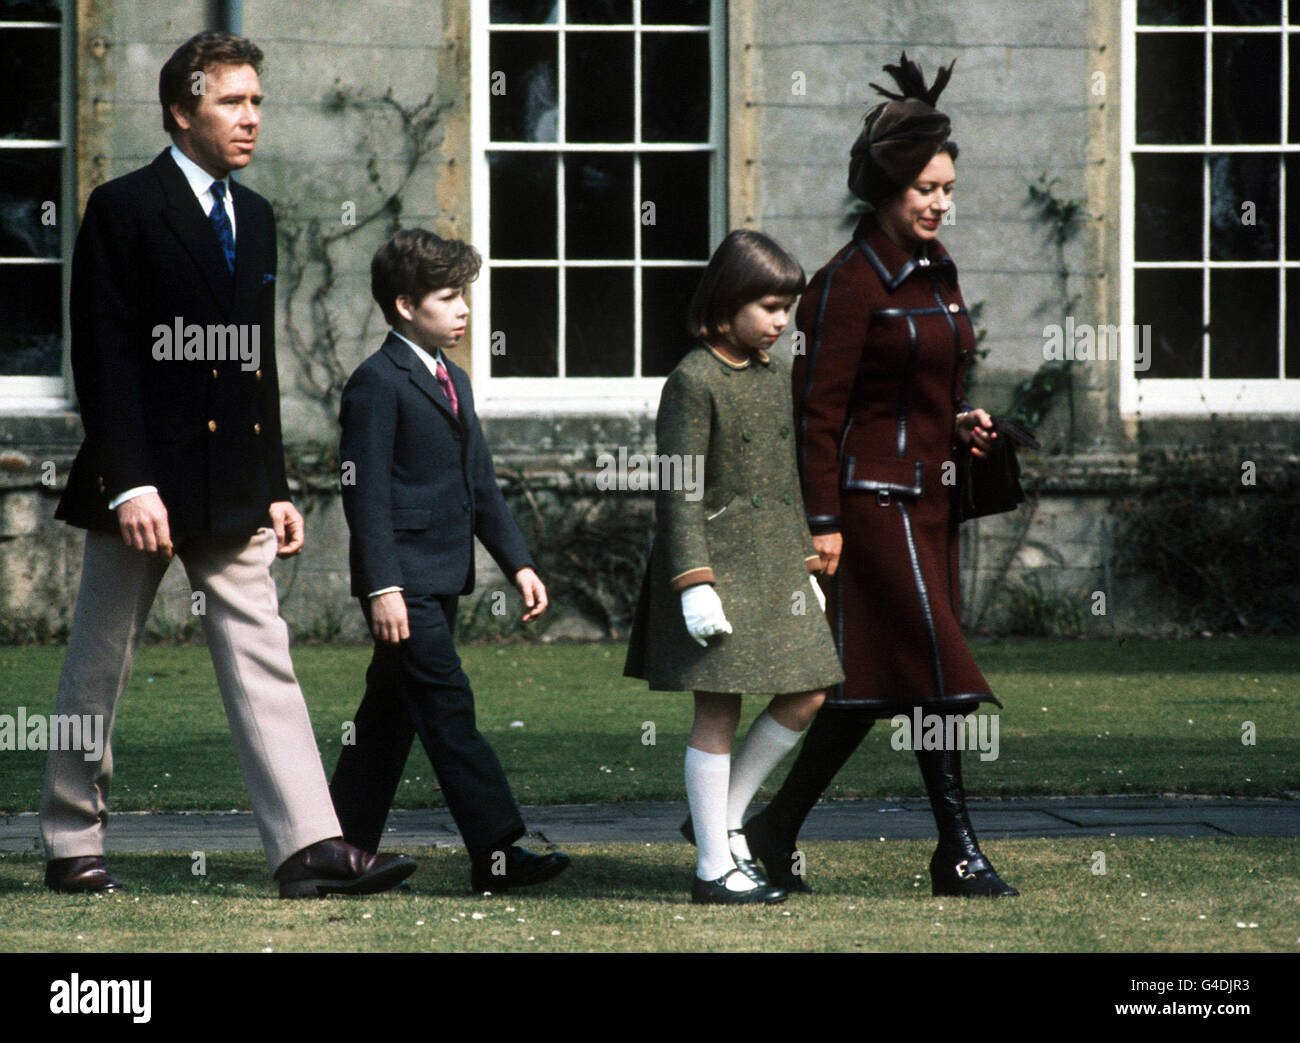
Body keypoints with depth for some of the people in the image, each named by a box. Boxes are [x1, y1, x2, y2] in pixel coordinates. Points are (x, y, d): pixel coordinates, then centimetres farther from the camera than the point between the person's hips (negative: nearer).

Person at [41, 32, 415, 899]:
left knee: (264, 662, -3)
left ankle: (311, 845, -10)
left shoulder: (255, 218, 14)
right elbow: (103, 356, -12)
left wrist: (276, 488, 14)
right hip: (144, 484, -6)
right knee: (99, 670, 4)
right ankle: (73, 847, 14)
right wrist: (130, 484, -19)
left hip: (233, 492, 6)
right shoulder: (125, 210, -7)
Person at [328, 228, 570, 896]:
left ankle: (343, 849, 17)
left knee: (392, 714, 11)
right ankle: (495, 853, -17)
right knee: (448, 708, -12)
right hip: (403, 579, -9)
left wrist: (518, 563, 13)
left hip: (440, 578, 9)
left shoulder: (451, 382, 18)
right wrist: (382, 587, -20)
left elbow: (481, 484, 21)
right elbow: (366, 491, -15)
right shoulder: (378, 383, -10)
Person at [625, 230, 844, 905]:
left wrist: (806, 564, 20)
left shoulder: (775, 377, 12)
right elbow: (678, 492, -15)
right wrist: (694, 583, -20)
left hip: (775, 568, 8)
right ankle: (714, 868, 1)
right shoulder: (693, 382, -12)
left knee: (805, 697, 5)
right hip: (717, 565, -8)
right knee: (718, 711, -4)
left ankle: (724, 817, 18)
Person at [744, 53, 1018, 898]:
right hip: (877, 497, -9)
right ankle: (958, 852, -4)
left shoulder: (940, 273, 14)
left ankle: (778, 827, 15)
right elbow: (821, 408, -12)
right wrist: (824, 520, -16)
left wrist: (959, 424, 5)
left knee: (873, 683, 8)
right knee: (940, 668, -10)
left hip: (930, 495, 9)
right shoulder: (853, 281, -11)